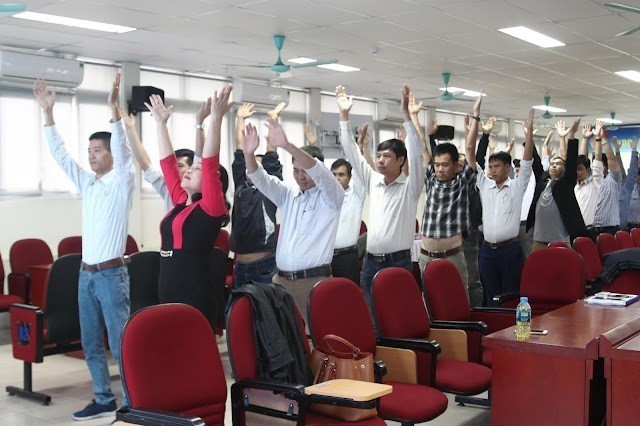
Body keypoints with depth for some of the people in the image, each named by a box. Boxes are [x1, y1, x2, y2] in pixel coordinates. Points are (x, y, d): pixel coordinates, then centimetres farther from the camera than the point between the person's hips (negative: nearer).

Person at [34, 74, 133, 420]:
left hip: (111, 274, -7)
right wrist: (48, 112, 3)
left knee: (121, 343, -3)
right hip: (86, 273, 7)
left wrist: (114, 109, -34)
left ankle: (131, 403, 5)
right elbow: (59, 154, 10)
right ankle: (104, 400, 23)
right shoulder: (86, 182, 12)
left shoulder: (121, 181, -6)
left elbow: (123, 151, -22)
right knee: (91, 344, 12)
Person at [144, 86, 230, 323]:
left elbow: (210, 163, -18)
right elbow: (168, 162, 19)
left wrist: (216, 119, -22)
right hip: (168, 297, 8)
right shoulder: (181, 202, 13)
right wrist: (161, 123, 22)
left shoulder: (211, 208, -6)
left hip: (195, 301, -8)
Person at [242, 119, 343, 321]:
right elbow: (261, 179, 5)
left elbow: (317, 171, -19)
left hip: (315, 280, -5)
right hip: (282, 279, 5)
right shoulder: (288, 194, 16)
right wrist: (249, 153, -16)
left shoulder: (330, 196, -1)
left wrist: (287, 145, -32)